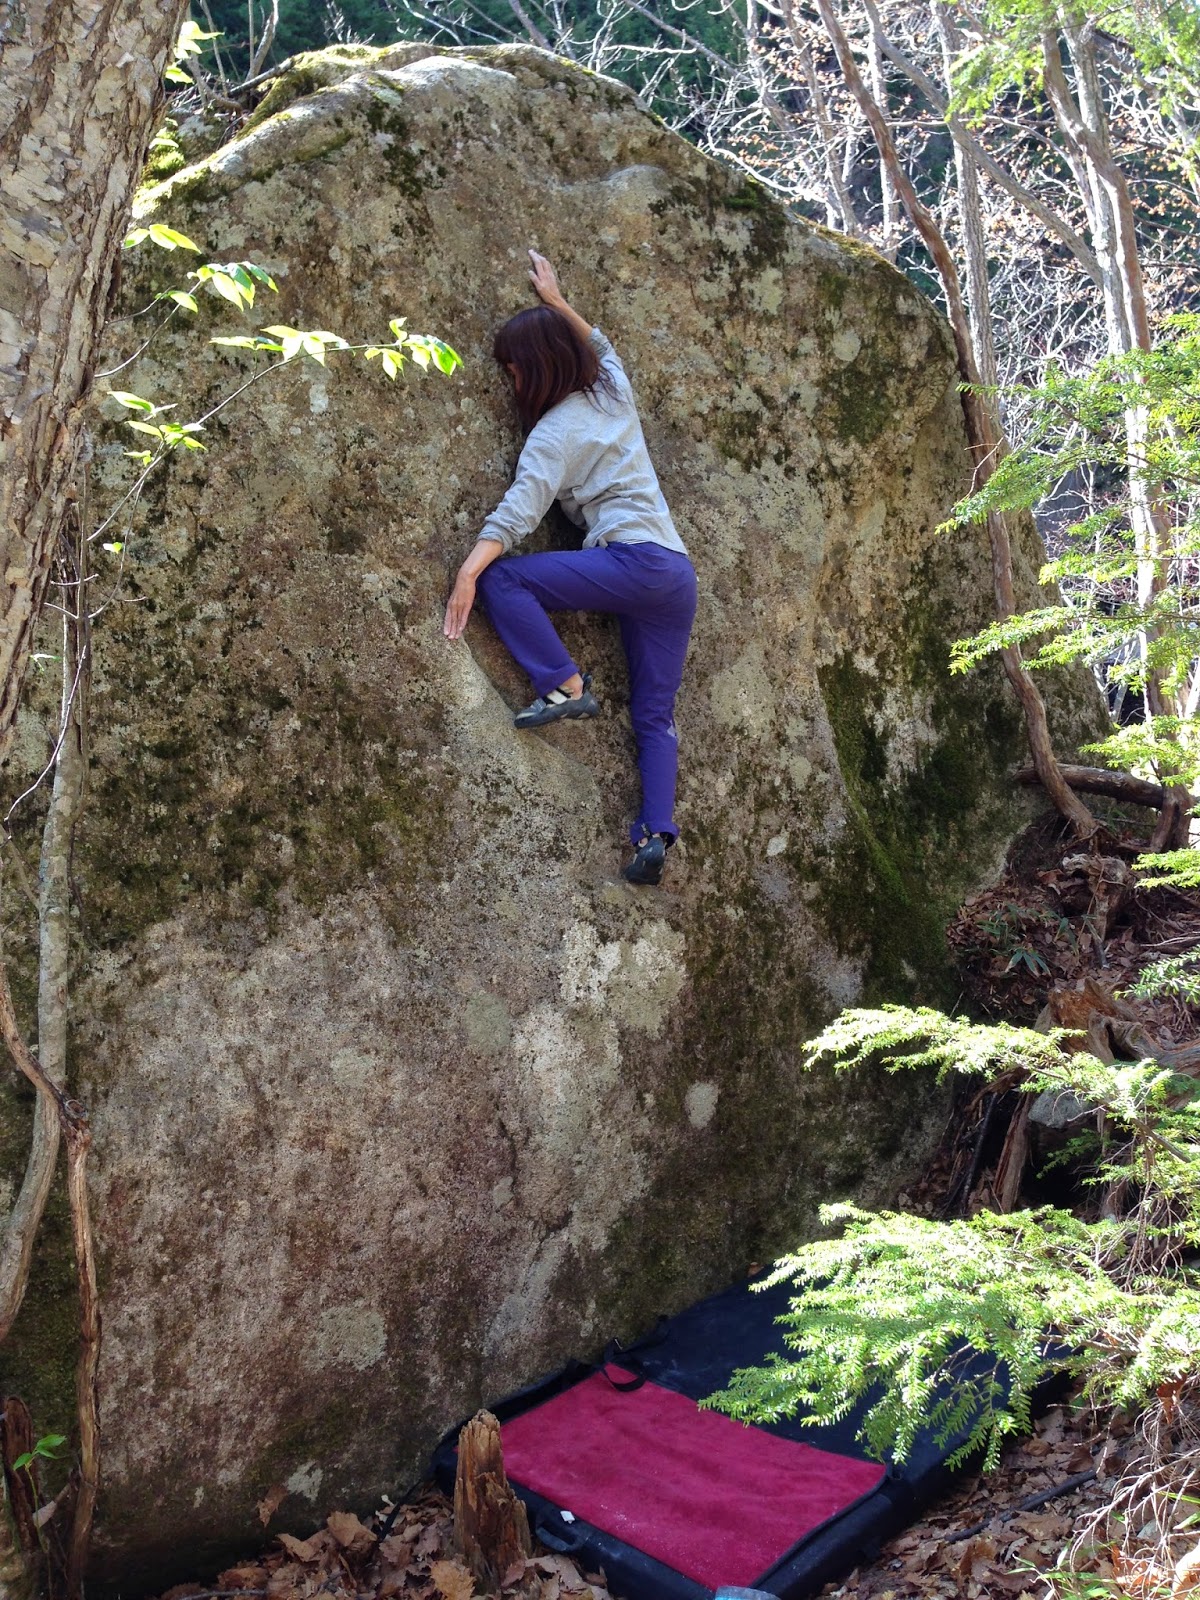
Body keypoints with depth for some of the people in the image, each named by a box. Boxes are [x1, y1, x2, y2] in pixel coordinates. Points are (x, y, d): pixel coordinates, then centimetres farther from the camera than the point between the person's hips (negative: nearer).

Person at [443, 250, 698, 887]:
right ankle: (655, 833, -6)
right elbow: (600, 343, 40)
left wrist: (468, 572, -21)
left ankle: (565, 686, -10)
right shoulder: (614, 391, 16)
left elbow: (516, 511, -16)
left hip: (632, 561, -8)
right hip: (679, 574, 8)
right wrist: (556, 302, 43)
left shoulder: (554, 432, -4)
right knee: (655, 716, 7)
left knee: (501, 578, -8)